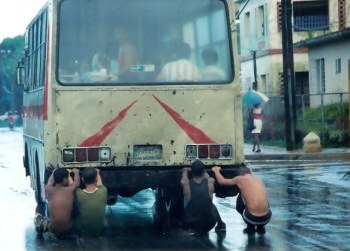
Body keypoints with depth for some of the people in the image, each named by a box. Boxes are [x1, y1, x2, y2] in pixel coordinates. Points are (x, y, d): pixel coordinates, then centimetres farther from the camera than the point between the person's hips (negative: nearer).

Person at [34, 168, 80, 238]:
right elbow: (77, 182, 15)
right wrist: (76, 172, 33)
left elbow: (50, 181, 19)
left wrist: (55, 171, 35)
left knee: (37, 216, 31)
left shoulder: (48, 190, -6)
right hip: (68, 231, -1)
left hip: (53, 231, 1)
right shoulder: (70, 190, -10)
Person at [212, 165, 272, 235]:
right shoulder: (258, 179, 16)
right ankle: (261, 227, 25)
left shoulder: (240, 179, 3)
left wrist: (216, 170, 36)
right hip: (267, 218, 4)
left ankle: (250, 227, 22)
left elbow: (222, 181, 18)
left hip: (252, 218, -4)